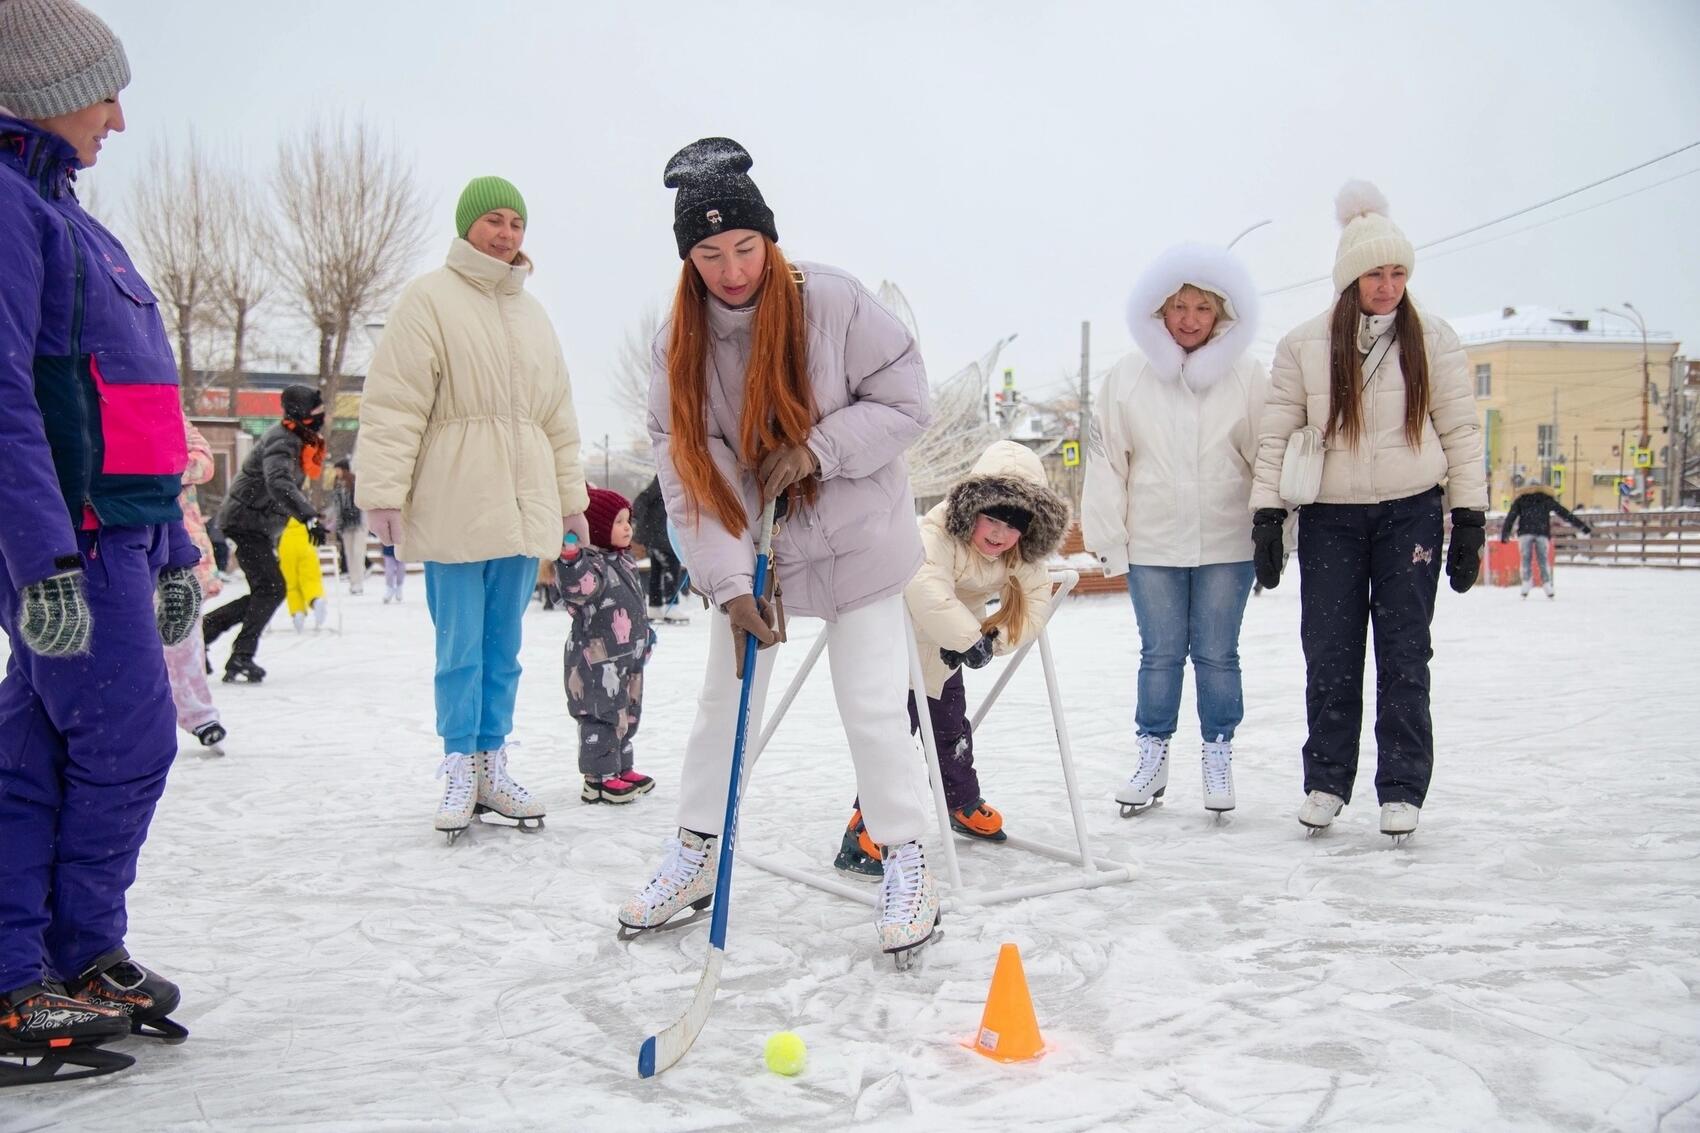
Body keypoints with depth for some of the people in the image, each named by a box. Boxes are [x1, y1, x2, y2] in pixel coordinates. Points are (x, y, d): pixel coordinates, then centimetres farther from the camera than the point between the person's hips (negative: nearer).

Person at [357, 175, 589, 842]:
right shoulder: (431, 300, -1)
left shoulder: (533, 316, 18)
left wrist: (571, 500, 22)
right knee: (460, 647, 1)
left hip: (524, 507, 5)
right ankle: (461, 770, 12)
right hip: (453, 507, -5)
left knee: (504, 648, 10)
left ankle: (493, 766, 18)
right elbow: (394, 406, -8)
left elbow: (559, 420, 23)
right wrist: (383, 493, -13)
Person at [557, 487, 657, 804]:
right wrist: (570, 558, -52)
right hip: (598, 660, -10)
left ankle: (621, 769, 29)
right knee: (603, 717, -4)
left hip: (628, 657, 10)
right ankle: (599, 778, 5)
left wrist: (645, 633, 30)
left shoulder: (623, 561, 14)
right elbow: (577, 588, -38)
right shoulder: (590, 563, -17)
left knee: (627, 715, 17)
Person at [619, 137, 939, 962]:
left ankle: (906, 859, 17)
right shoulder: (680, 341, -8)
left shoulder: (835, 304, -18)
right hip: (746, 550, 4)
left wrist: (815, 450, -26)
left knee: (872, 707, -2)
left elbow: (906, 406, -13)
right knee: (722, 702, 11)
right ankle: (697, 853, 29)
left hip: (855, 544, -3)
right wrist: (730, 582, -20)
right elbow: (686, 469, -11)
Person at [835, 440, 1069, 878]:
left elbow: (1037, 600, -12)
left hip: (946, 655, 7)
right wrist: (970, 639, -46)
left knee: (954, 732, 20)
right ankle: (863, 837, -11)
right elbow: (927, 592, -51)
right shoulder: (936, 536, -35)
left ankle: (965, 806, 44)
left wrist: (994, 637, -26)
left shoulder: (1022, 558, -11)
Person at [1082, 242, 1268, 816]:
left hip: (1227, 545, 0)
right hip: (1152, 545, 1)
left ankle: (1218, 758, 21)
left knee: (1217, 655, 6)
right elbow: (1106, 462, 3)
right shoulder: (1127, 378, 2)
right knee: (1160, 654, 7)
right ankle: (1152, 758, 19)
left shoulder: (1247, 376, 0)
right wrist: (1108, 539, 0)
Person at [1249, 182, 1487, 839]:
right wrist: (1267, 516, -2)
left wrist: (1470, 520, 0)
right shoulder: (1304, 345, 2)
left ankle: (1401, 791, 12)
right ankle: (1325, 784, 18)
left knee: (1404, 656, 2)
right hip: (1329, 519, 0)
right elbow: (1276, 436, 3)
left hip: (1412, 514, 0)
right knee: (1329, 657, 4)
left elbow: (1461, 431, 4)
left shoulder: (1432, 340, 2)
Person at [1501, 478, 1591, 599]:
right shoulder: (1547, 499, 21)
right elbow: (1565, 514, 21)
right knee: (1544, 560, 4)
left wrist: (1504, 534, 9)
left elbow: (1510, 517, 11)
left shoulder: (1520, 499, 20)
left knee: (1526, 559, 1)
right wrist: (1583, 527, 23)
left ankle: (1527, 583, -12)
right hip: (1542, 534, 1)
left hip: (1525, 533, 0)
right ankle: (1547, 585, -5)